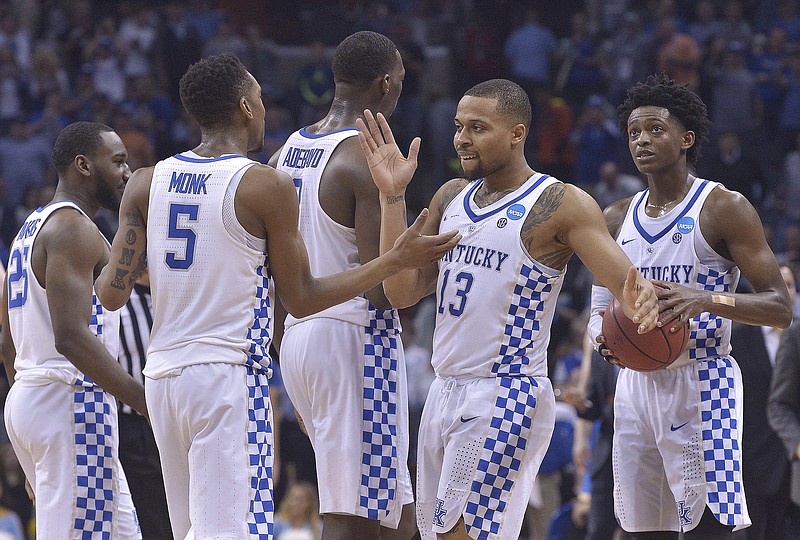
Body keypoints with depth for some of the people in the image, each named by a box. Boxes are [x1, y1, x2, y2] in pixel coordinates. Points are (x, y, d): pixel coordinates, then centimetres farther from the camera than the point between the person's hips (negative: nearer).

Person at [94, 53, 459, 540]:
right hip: (230, 373, -6)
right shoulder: (268, 187, -8)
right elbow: (302, 299, -2)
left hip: (163, 373, 6)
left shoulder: (147, 184, 6)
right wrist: (399, 260, 4)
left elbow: (113, 294, 4)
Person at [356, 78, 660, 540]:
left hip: (506, 397, -8)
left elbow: (630, 284, -16)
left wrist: (639, 302, -41)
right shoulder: (451, 198, 12)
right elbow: (403, 292, 8)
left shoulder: (561, 204, -9)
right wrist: (392, 195, 1)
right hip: (446, 393, 8)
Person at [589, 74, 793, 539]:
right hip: (636, 386, 6)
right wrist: (604, 337, -5)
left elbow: (780, 308, -9)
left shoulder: (724, 208, -5)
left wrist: (709, 300, -26)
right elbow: (601, 308, 20)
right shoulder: (618, 218, 13)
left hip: (702, 383, -6)